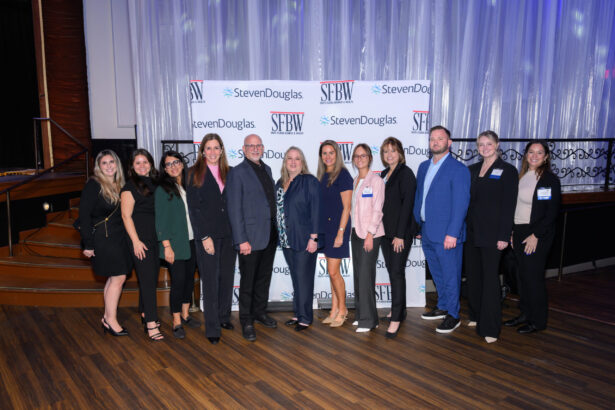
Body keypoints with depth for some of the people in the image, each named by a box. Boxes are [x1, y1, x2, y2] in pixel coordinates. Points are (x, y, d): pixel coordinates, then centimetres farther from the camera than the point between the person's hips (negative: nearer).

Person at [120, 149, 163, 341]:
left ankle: (146, 314, 26)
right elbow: (126, 216, -7)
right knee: (147, 278, -8)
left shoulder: (155, 184, 13)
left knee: (152, 277, 11)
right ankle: (151, 324, -7)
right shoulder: (130, 186, -4)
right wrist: (136, 241, -14)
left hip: (156, 237, 6)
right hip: (140, 238, -6)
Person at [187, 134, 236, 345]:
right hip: (207, 234, -4)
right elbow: (193, 207, -5)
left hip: (228, 234, 4)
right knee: (210, 281, 0)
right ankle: (212, 329, 9)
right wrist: (205, 237, -12)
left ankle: (224, 317, 29)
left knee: (227, 277, 11)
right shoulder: (195, 173, -1)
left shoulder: (228, 173, 10)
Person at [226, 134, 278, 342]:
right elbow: (234, 209, -13)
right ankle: (246, 321, 19)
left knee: (264, 277, 18)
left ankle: (260, 312, 34)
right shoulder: (237, 173, -9)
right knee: (248, 280, 4)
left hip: (270, 236, 7)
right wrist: (241, 240, -17)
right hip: (251, 237, -7)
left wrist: (276, 229, 10)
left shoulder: (266, 169, 13)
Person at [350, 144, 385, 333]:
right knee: (358, 275, 9)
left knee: (365, 275, -8)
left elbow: (377, 210, -12)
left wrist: (370, 234, -17)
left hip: (370, 234, -7)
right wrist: (353, 230, 10)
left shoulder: (376, 181, -6)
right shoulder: (354, 182, 15)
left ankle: (368, 320, -1)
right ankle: (361, 315, 19)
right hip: (356, 232, 7)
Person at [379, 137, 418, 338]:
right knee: (392, 271, 14)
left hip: (401, 231, -7)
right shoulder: (384, 174, 14)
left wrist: (400, 235, -19)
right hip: (385, 231, 8)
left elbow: (407, 204, -15)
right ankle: (399, 310, 27)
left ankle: (396, 319, -1)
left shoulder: (405, 173, -9)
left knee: (397, 272, -7)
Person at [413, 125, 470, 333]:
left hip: (446, 235, -7)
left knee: (450, 275, 4)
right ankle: (442, 307, 35)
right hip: (426, 233, 7)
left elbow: (460, 203, -15)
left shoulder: (458, 169, -10)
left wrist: (452, 234, -19)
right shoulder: (423, 167, 12)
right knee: (437, 274, 19)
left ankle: (452, 315, 17)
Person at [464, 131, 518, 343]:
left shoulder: (507, 171, -4)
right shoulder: (472, 170, 12)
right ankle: (476, 316, 29)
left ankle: (490, 328, 6)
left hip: (491, 234, -5)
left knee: (490, 278, -2)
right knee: (473, 276, 13)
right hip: (471, 232, 5)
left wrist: (504, 236, -13)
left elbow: (509, 206, -8)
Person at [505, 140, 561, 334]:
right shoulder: (521, 176, 11)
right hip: (518, 232, 6)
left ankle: (538, 320, 12)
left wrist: (535, 235, -17)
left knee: (534, 276, -2)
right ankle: (525, 313, 24)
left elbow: (552, 213, -13)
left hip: (537, 235, -6)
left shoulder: (550, 180, -8)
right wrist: (511, 231, 8)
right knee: (522, 275, 12)